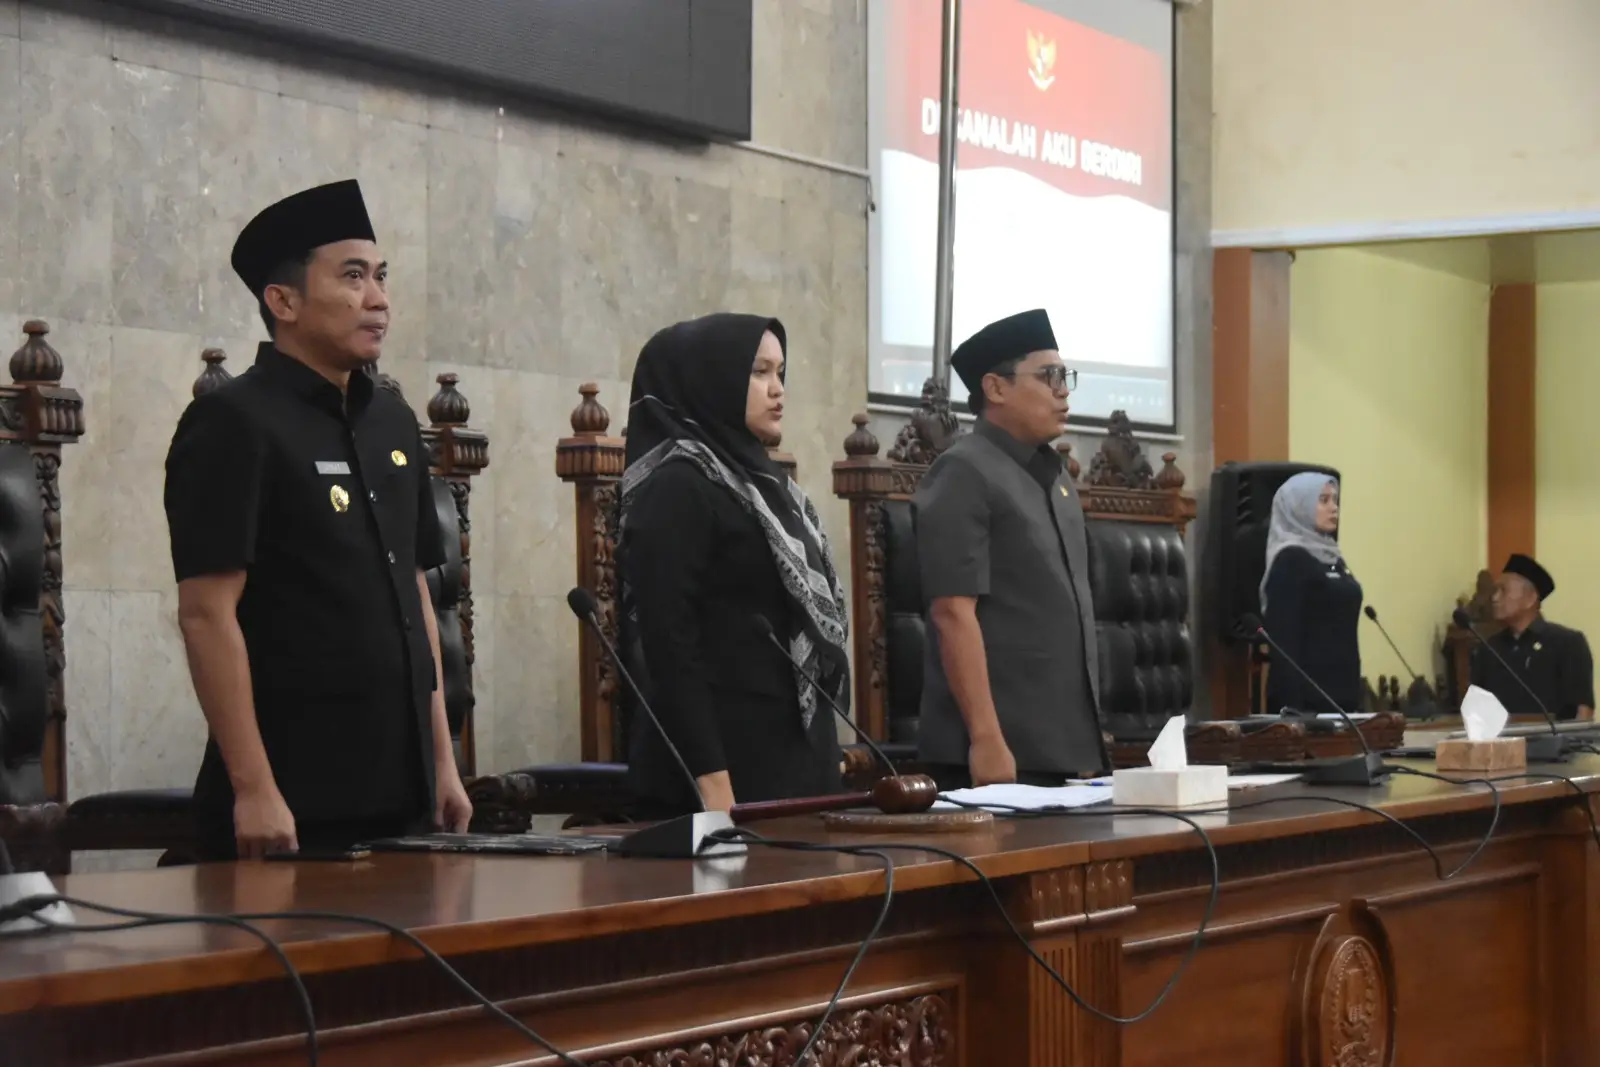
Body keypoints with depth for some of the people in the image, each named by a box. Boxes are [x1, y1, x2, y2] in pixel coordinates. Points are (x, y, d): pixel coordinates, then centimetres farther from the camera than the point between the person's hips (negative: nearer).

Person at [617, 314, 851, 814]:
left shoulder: (760, 480, 17)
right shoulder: (676, 488, -10)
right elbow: (668, 643, -17)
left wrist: (819, 754, 15)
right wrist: (712, 782, -22)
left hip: (793, 754, 9)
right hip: (728, 758, -9)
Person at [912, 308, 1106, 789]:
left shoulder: (1053, 476, 16)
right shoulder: (964, 473, -9)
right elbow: (953, 612, -16)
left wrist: (1086, 737, 16)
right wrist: (987, 740, -21)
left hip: (1066, 746, 8)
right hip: (1003, 749, -8)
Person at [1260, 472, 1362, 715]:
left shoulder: (1332, 557, 16)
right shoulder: (1290, 560, -10)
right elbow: (1283, 637, -17)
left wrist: (1355, 695, 17)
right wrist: (1293, 704, -22)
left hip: (1341, 689, 9)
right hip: (1308, 692, -9)